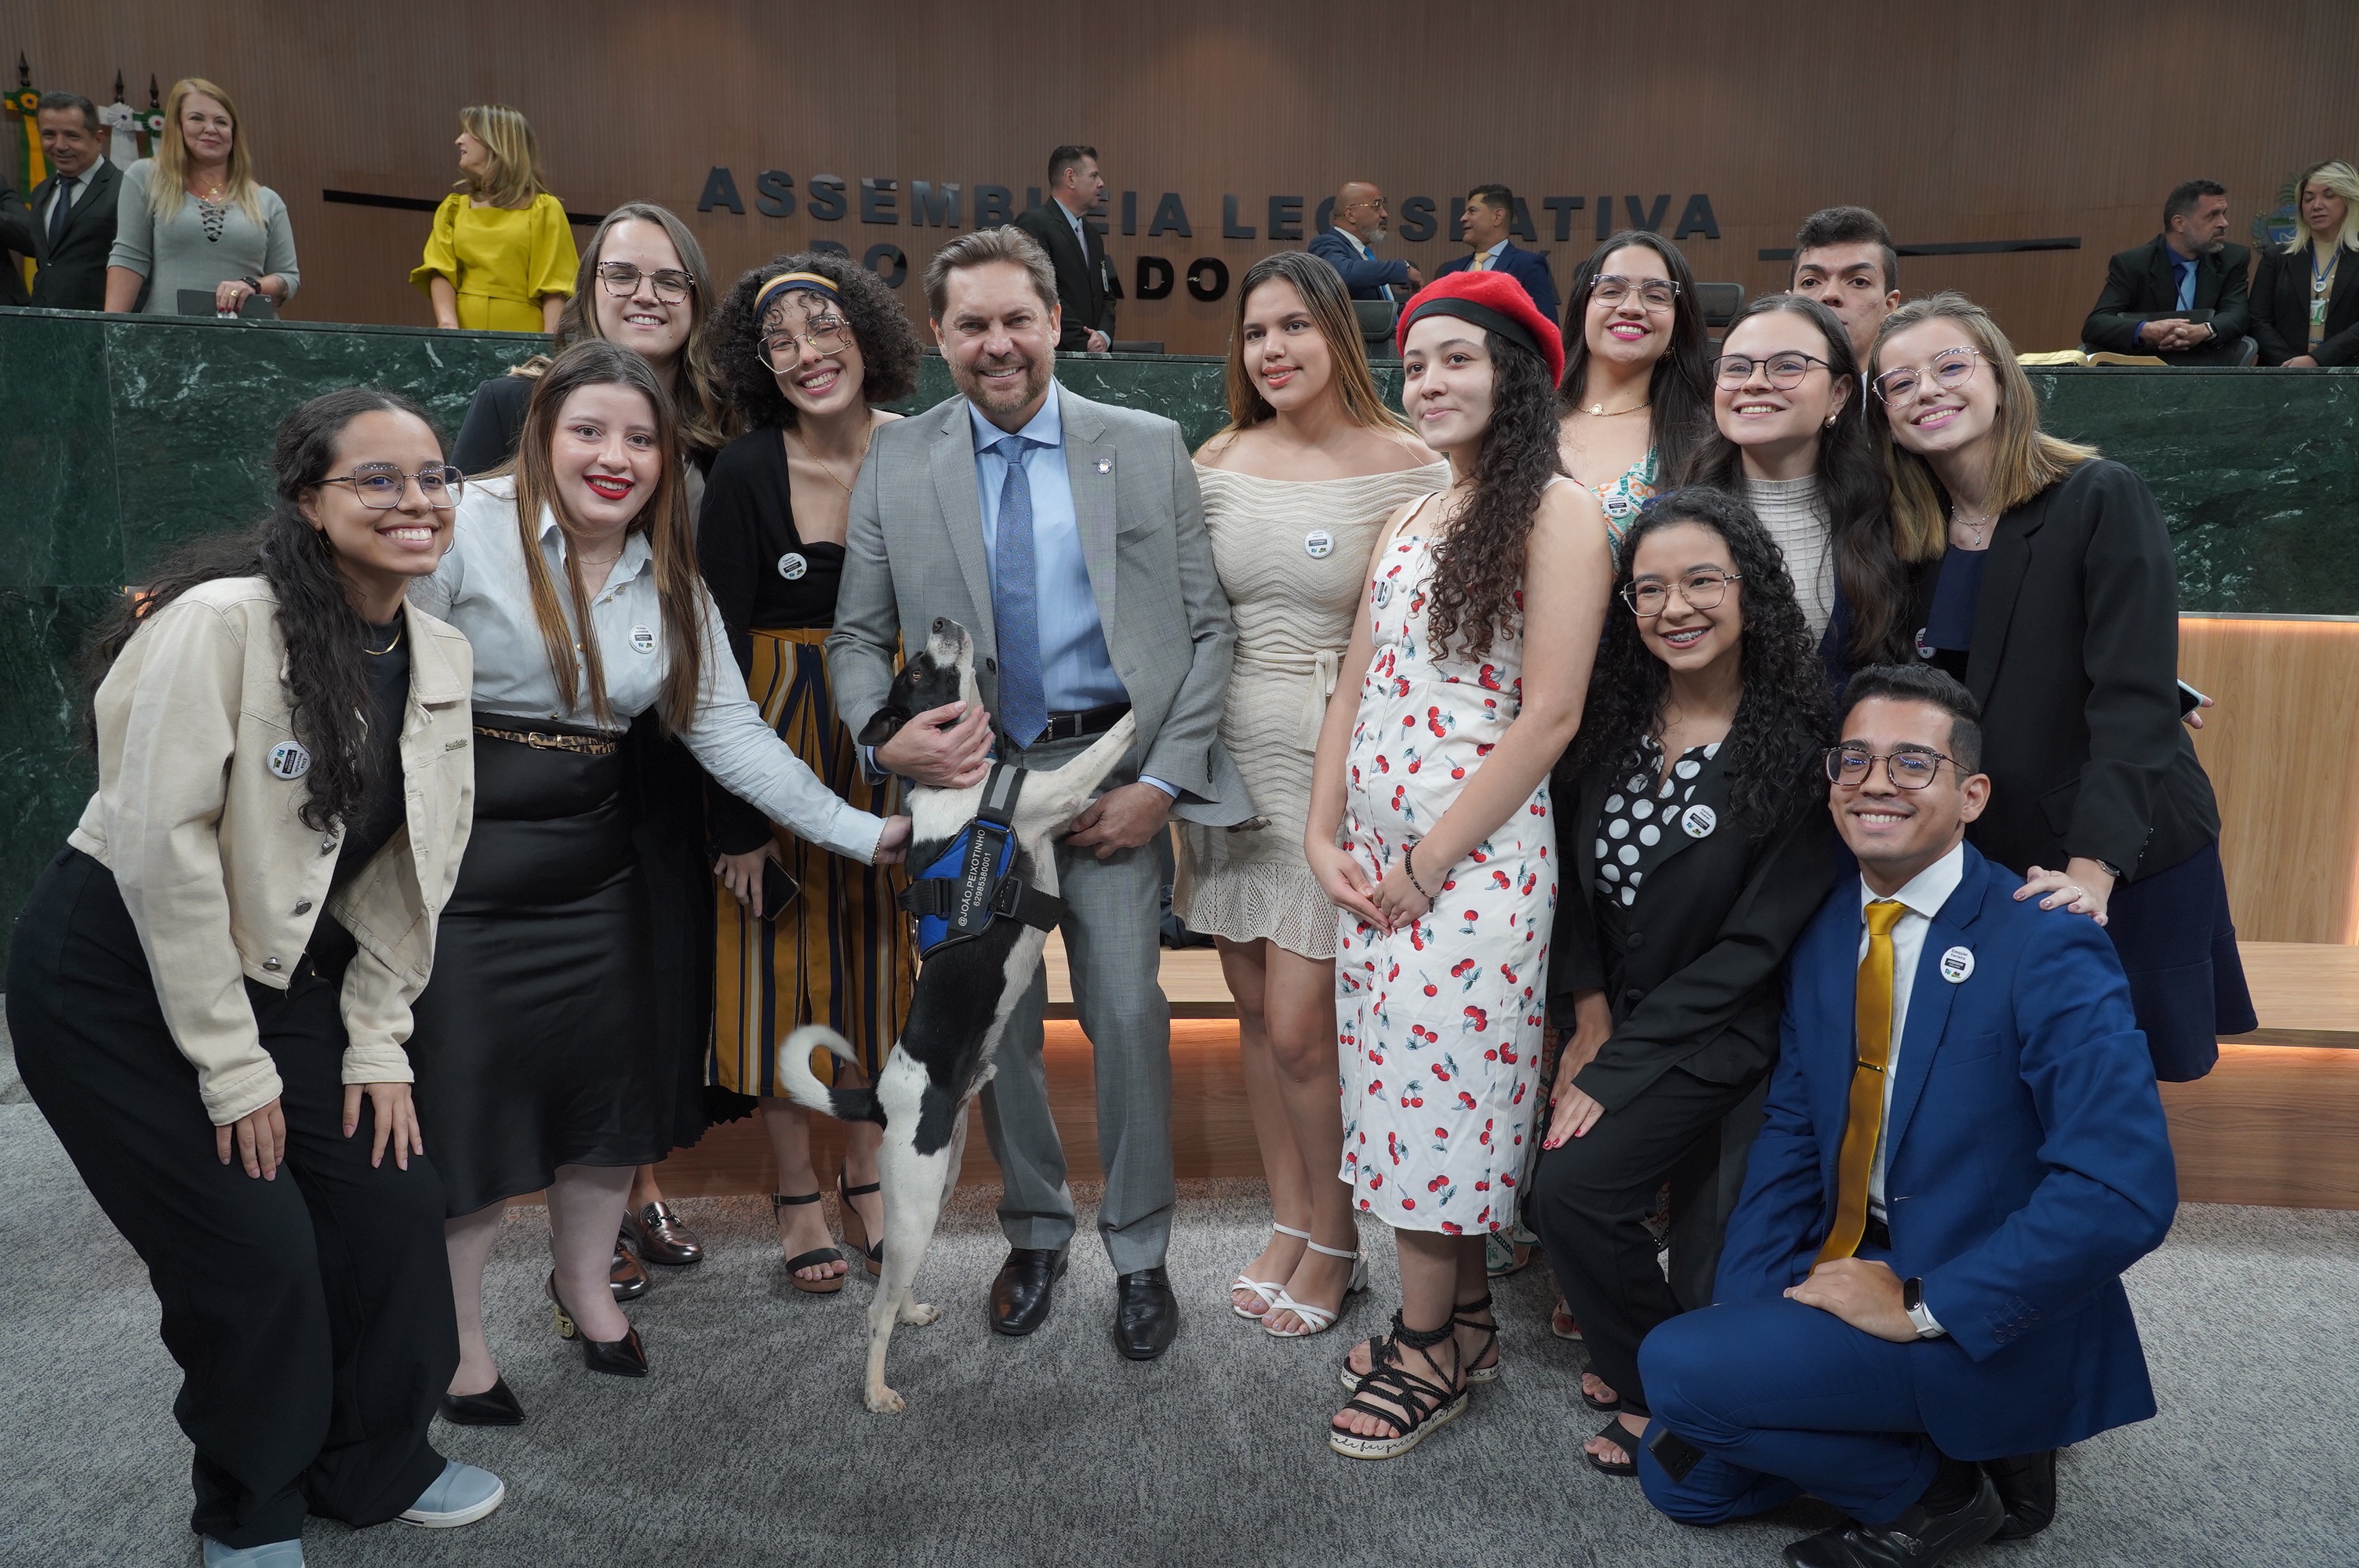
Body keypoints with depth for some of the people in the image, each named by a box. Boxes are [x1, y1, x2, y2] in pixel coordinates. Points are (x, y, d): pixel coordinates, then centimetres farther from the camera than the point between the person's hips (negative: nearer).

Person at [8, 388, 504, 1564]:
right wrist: (232, 1070, -18)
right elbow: (162, 846, -23)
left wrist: (377, 1046, 1)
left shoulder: (439, 657, -2)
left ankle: (375, 1465, 29)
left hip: (281, 972, 6)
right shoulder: (225, 622, -23)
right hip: (117, 973, -6)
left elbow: (408, 872, 3)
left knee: (395, 1205, 3)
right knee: (253, 1248, -4)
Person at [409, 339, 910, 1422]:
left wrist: (863, 833, -5)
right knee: (461, 1098, 4)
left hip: (592, 873, 5)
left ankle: (585, 1283, 38)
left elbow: (728, 730, 2)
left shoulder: (670, 581, 5)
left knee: (607, 1083, 12)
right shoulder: (465, 531, -11)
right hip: (456, 873, -5)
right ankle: (454, 1333, 26)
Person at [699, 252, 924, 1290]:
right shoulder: (746, 475, -12)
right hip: (783, 730, -3)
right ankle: (796, 1194, 24)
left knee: (881, 943, 12)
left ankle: (867, 1176, 30)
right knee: (786, 954, 6)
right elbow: (718, 652, -12)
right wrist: (737, 820, -14)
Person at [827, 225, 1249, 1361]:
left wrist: (1163, 779, -9)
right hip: (972, 773, 2)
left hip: (1112, 770, -1)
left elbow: (1206, 628, 0)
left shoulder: (1148, 448, 1)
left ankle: (1138, 1251, 21)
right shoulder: (894, 466, 3)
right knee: (994, 1022, 12)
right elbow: (856, 638, 5)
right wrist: (887, 737, -16)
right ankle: (1034, 1231, 35)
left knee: (1128, 1014, -1)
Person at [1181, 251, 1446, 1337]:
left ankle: (1336, 1245, 21)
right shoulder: (1215, 463, 6)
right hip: (1228, 756, 5)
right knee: (1255, 1013, 14)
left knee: (1301, 1031, -4)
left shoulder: (1407, 467, -7)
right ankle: (1288, 1222, 33)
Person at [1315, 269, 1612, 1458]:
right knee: (1400, 1078, 12)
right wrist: (1325, 839, 2)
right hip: (1372, 856, 7)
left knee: (1442, 1078, 0)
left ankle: (1429, 1352, 16)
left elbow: (1548, 715, -15)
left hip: (1476, 855, -7)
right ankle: (1463, 1316, 28)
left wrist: (1429, 865, -14)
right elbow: (1354, 690, 14)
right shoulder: (1405, 523, 15)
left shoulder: (1556, 513, -9)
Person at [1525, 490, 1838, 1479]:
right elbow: (1573, 876, 4)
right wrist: (1588, 1024, -6)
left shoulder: (1798, 750, -16)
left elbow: (1753, 943, -16)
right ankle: (1643, 1360, 21)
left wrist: (1616, 1063, -16)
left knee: (1573, 1187, -19)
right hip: (1613, 1021, 5)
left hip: (1717, 1034, -5)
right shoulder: (1612, 717, -2)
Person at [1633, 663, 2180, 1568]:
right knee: (1681, 1477, 6)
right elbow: (1791, 1130, 5)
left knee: (1678, 1365, -21)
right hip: (1850, 1280, 7)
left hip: (1985, 1322, -7)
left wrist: (1921, 1305, -23)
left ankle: (1936, 1494, 1)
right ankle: (1932, 1445, 17)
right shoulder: (1824, 935, 4)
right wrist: (1748, 1312, -6)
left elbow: (2126, 1192, -25)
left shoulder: (2045, 951, -18)